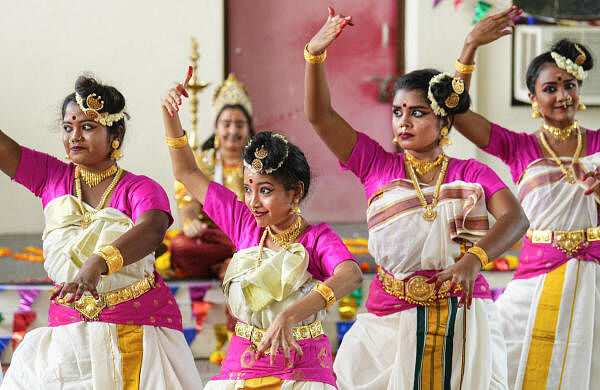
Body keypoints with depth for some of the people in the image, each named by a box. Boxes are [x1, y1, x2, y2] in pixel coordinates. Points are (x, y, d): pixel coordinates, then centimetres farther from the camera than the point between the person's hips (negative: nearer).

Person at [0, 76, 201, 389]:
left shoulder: (140, 189, -8)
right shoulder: (51, 177, 5)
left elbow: (151, 232, -29)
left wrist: (97, 263, -47)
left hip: (139, 329, -3)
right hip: (69, 332, 3)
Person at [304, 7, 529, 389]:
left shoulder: (472, 173, 5)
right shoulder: (377, 165, 7)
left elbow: (515, 218, -11)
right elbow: (320, 116, -2)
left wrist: (475, 258, -30)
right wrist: (314, 56, -17)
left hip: (463, 321, 0)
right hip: (392, 323, 0)